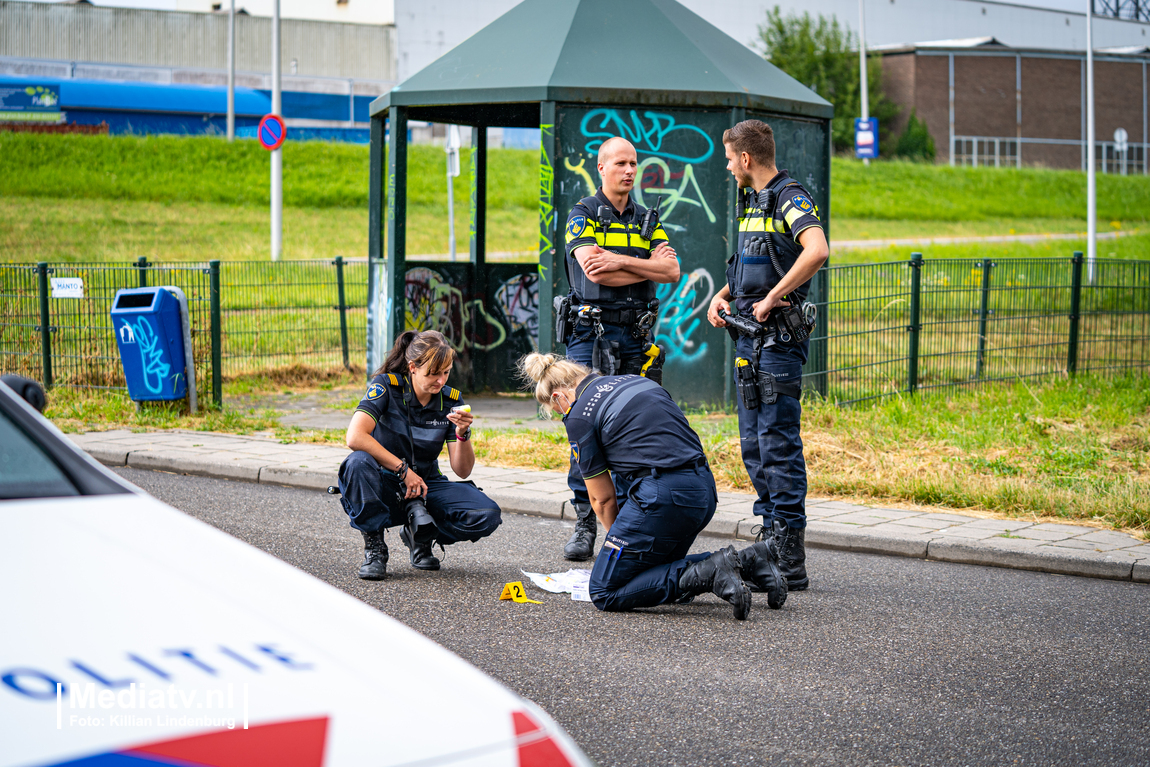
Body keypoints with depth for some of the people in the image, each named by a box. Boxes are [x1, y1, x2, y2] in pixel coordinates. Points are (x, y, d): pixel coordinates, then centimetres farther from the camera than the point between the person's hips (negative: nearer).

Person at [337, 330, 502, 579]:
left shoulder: (451, 400, -3)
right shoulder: (386, 386, -13)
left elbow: (463, 471, -5)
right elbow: (355, 438, -29)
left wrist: (462, 434, -24)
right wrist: (403, 469, -25)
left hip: (425, 487, 3)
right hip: (385, 488, -3)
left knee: (487, 516, -22)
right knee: (358, 463, -38)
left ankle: (421, 535, 7)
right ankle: (374, 547, -16)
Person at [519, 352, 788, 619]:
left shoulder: (579, 415, 0)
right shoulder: (638, 381, 21)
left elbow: (603, 498, 4)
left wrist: (620, 539, 21)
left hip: (664, 497, -8)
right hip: (705, 491, 8)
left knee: (604, 592, 1)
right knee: (655, 570, 24)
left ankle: (710, 574, -14)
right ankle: (748, 561, 7)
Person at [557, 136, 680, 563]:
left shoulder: (648, 220, 15)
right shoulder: (582, 215, 2)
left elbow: (672, 272, 0)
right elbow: (594, 270, -14)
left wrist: (618, 261, -11)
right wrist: (648, 265, -7)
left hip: (636, 336, 4)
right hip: (590, 333, -4)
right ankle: (584, 524, -4)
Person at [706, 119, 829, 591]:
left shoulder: (790, 199, -12)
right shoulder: (750, 201, 17)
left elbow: (817, 251, -31)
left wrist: (772, 297, -25)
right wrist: (723, 295, 12)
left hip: (778, 336, -10)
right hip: (749, 335, 10)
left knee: (778, 444, -10)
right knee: (754, 443, 13)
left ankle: (790, 564, -8)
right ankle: (771, 542, 21)